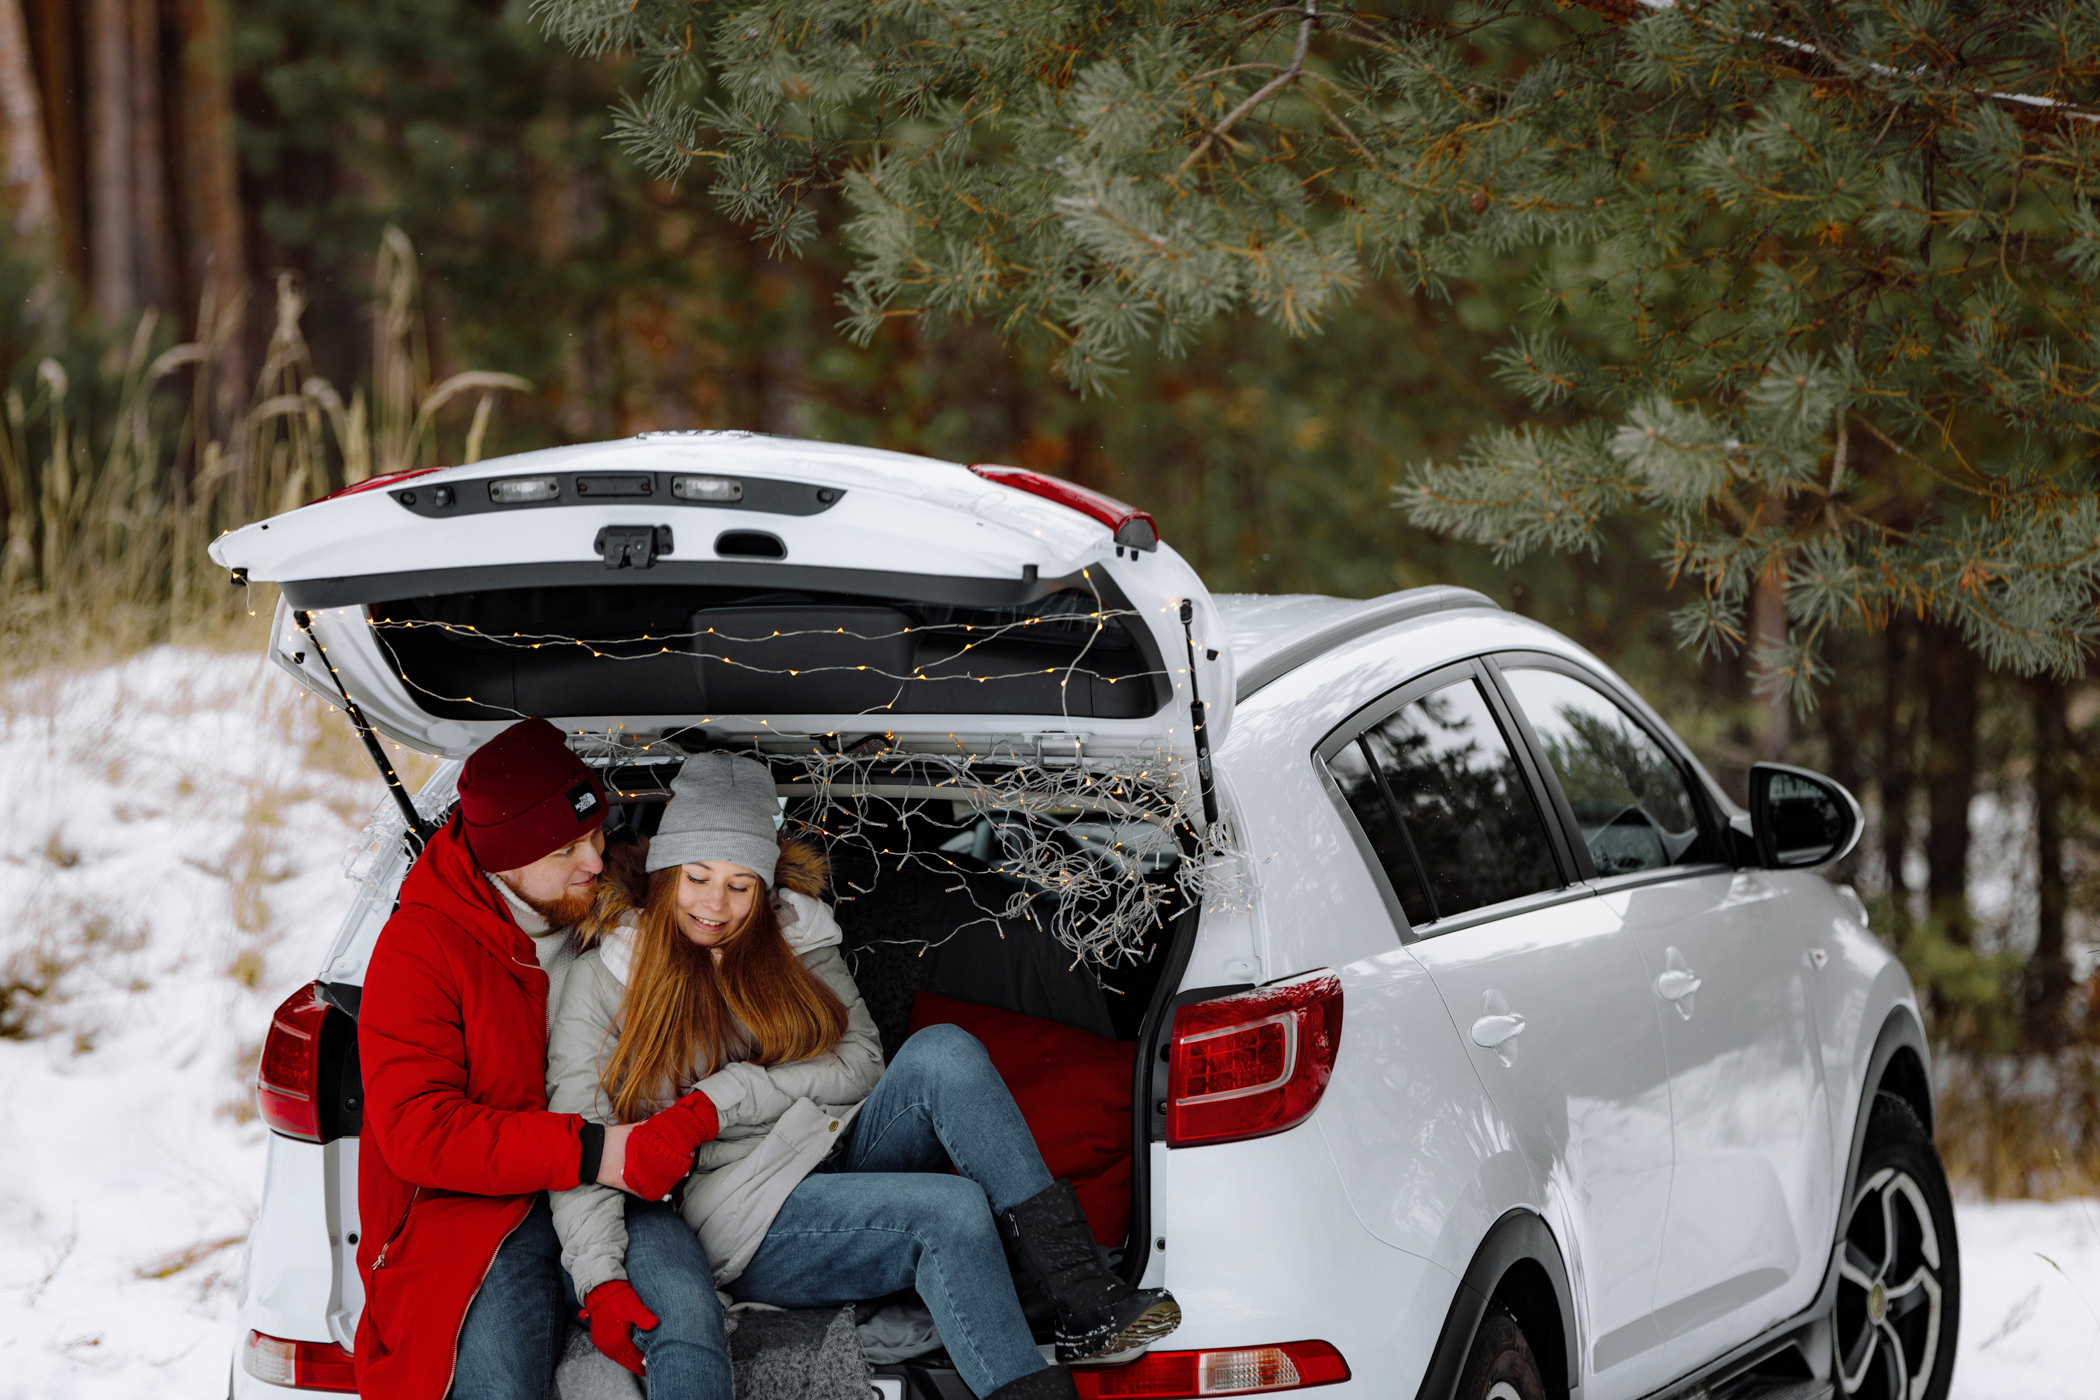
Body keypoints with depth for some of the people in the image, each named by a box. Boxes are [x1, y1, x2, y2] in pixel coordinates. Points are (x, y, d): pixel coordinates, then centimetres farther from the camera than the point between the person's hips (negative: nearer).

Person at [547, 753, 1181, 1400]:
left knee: (942, 1051, -25)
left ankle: (1082, 1299, -31)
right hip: (745, 1213, -4)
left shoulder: (793, 937, 13)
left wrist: (718, 1101, -14)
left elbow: (860, 1062, 2)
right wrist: (599, 1279, -23)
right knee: (955, 1211, -30)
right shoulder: (606, 978, 1)